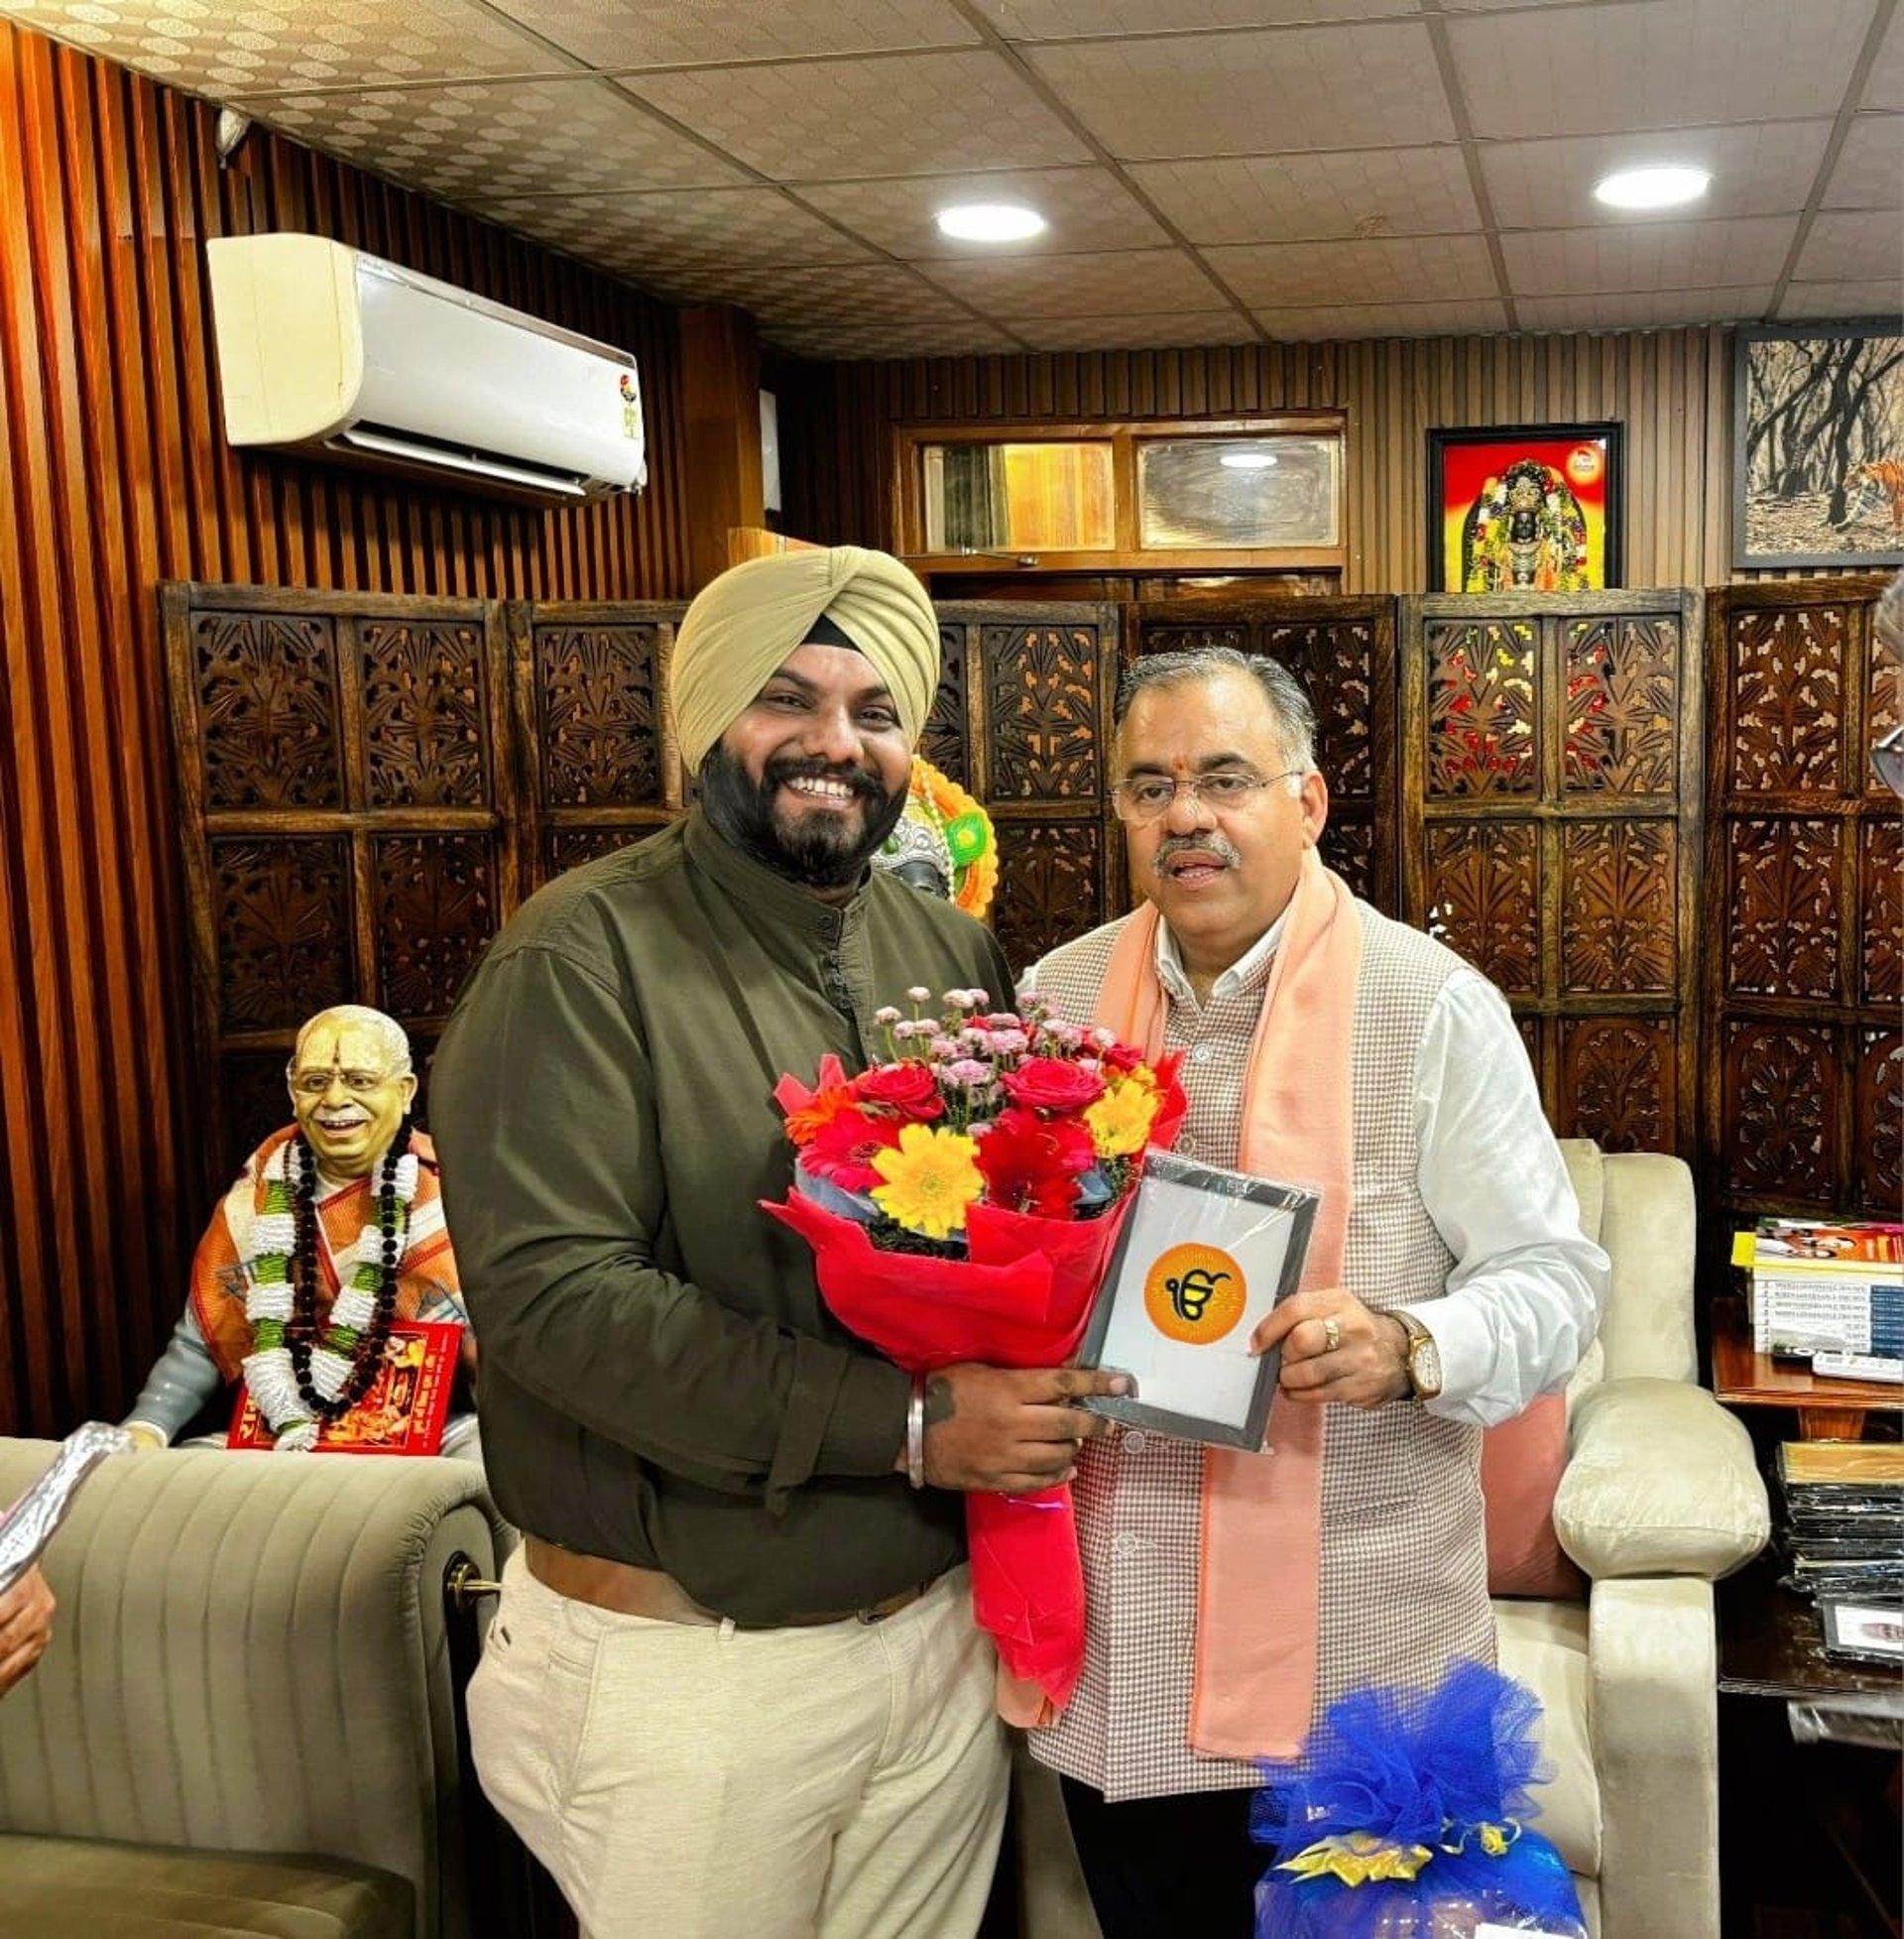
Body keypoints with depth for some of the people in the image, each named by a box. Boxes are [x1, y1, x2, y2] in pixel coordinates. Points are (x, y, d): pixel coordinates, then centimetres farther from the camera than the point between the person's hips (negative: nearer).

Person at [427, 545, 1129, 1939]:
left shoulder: (958, 956, 4)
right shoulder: (586, 956, -13)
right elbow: (552, 1294, -23)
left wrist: (1044, 1384, -12)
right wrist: (908, 1424, -23)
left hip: (936, 1627, 5)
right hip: (684, 1657, -5)